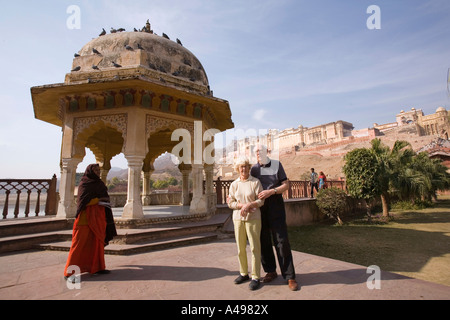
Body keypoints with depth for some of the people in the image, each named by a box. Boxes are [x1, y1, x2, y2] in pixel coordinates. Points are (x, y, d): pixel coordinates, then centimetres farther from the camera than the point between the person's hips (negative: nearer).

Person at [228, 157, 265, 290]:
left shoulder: (256, 182, -2)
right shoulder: (234, 184, 6)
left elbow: (261, 200, -5)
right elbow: (230, 203, 4)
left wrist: (249, 205, -19)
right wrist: (242, 206, -11)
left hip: (253, 218, -3)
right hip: (238, 218, 3)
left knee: (254, 248, 0)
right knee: (240, 248, 11)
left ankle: (255, 277, 14)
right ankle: (243, 273, 28)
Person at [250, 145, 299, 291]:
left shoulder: (276, 164, 1)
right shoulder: (254, 169, 7)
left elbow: (286, 185, -2)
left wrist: (270, 191, -18)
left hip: (275, 205, -2)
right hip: (259, 207, 3)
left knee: (281, 240, -3)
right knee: (263, 240, 7)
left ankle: (289, 276, 8)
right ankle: (271, 271, 24)